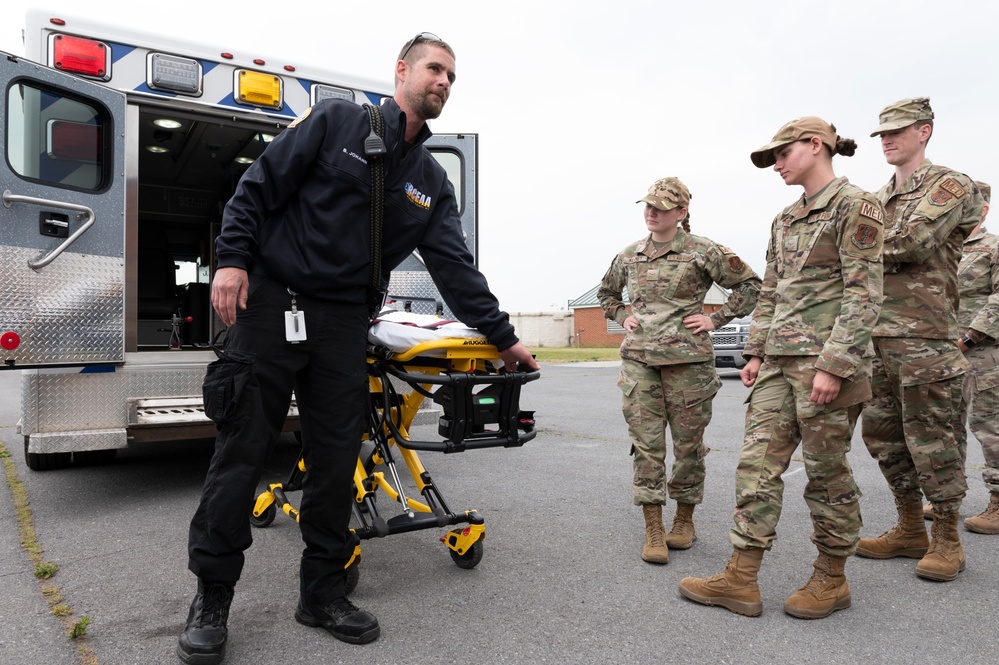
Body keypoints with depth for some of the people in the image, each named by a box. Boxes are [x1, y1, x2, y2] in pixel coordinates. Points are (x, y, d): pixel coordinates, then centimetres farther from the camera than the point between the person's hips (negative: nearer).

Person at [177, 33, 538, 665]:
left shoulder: (433, 183, 12)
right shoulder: (336, 121, 2)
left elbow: (455, 267, 9)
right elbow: (259, 185, 0)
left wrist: (503, 336, 6)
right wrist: (233, 257, -11)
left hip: (344, 324, 4)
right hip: (271, 303, -3)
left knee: (337, 461, 4)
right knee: (241, 448, 0)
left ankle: (323, 591, 20)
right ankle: (212, 596, 15)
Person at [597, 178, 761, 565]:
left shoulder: (702, 252, -1)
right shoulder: (629, 256, 11)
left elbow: (749, 284, 4)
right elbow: (606, 292, 28)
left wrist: (716, 319, -2)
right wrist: (622, 316, 12)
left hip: (688, 359, -2)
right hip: (639, 359, 3)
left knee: (688, 442, 7)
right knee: (645, 442, -2)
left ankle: (685, 519, 26)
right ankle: (653, 530, 5)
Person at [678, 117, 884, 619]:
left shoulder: (855, 206, -6)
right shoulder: (784, 220, 18)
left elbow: (864, 293, -13)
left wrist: (834, 365, -19)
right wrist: (756, 352, 12)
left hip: (826, 359, -7)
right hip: (779, 361, 8)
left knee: (826, 470, 3)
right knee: (757, 463, 3)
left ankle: (831, 580, 22)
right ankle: (740, 580, 9)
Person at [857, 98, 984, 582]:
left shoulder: (951, 186, -1)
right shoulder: (878, 198, 21)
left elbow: (914, 243, -17)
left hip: (923, 336, -7)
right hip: (874, 335, 8)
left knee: (930, 438, -2)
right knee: (882, 434, 10)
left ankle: (947, 540, 13)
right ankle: (910, 530, 23)